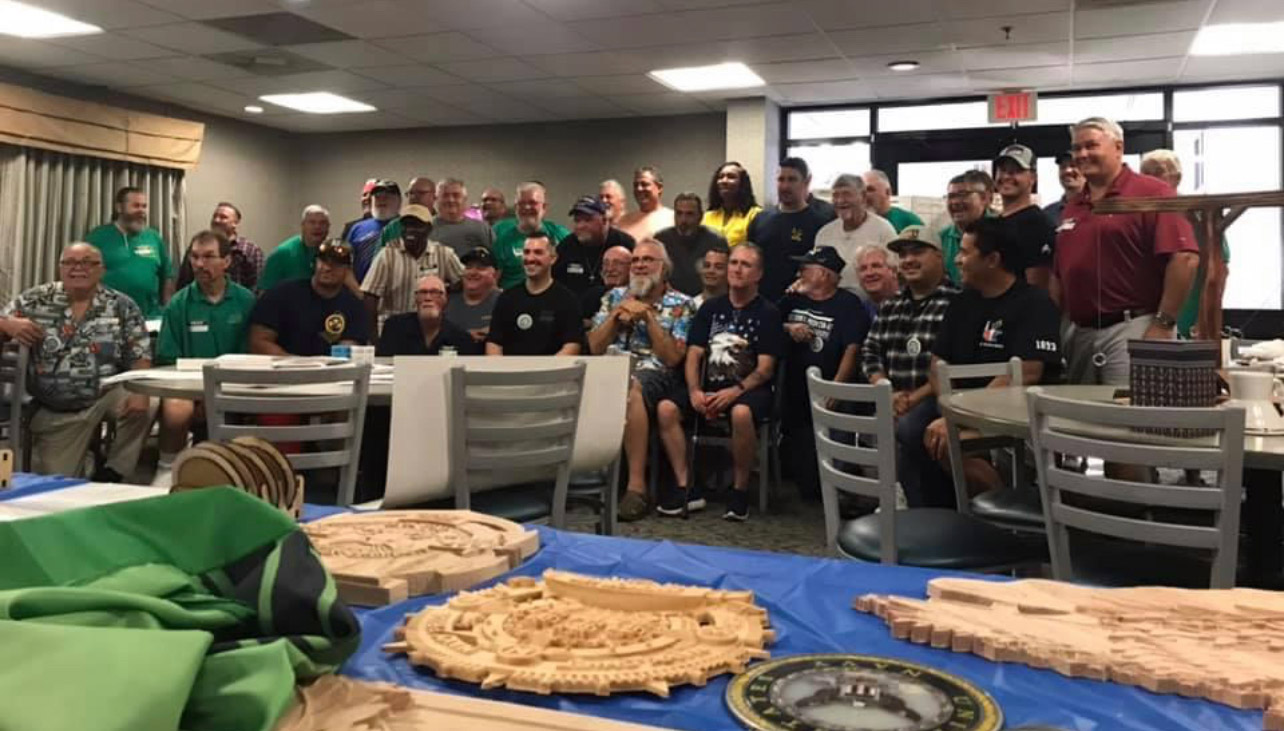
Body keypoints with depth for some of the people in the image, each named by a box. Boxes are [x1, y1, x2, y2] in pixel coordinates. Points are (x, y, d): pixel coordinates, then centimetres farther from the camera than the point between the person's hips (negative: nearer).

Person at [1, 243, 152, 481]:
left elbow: (140, 356, -5)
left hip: (108, 395, -1)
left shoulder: (122, 307, 0)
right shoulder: (35, 300, 2)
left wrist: (140, 392, -23)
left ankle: (111, 476, -11)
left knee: (144, 407, -32)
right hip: (54, 412, 1)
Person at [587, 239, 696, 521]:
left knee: (631, 386, -39)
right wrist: (617, 315, 2)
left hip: (655, 374, -3)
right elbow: (594, 347, 13)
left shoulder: (680, 304, 10)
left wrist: (649, 316, -5)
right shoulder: (615, 296, 21)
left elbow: (672, 358, -2)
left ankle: (637, 485, -35)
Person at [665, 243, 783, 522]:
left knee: (741, 413, -38)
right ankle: (685, 487, -17)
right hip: (709, 386, 4)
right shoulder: (710, 308, 14)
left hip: (749, 389, -4)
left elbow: (765, 369, -6)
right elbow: (693, 355, 8)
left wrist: (734, 392, -21)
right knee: (666, 408, -21)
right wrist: (694, 391, -10)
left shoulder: (768, 313, 1)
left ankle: (740, 491, -19)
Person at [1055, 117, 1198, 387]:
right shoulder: (1072, 207, 17)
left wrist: (1163, 325, -16)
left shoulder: (1152, 193, -5)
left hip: (1133, 331, -7)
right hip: (1077, 333, 7)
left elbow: (1185, 258, -15)